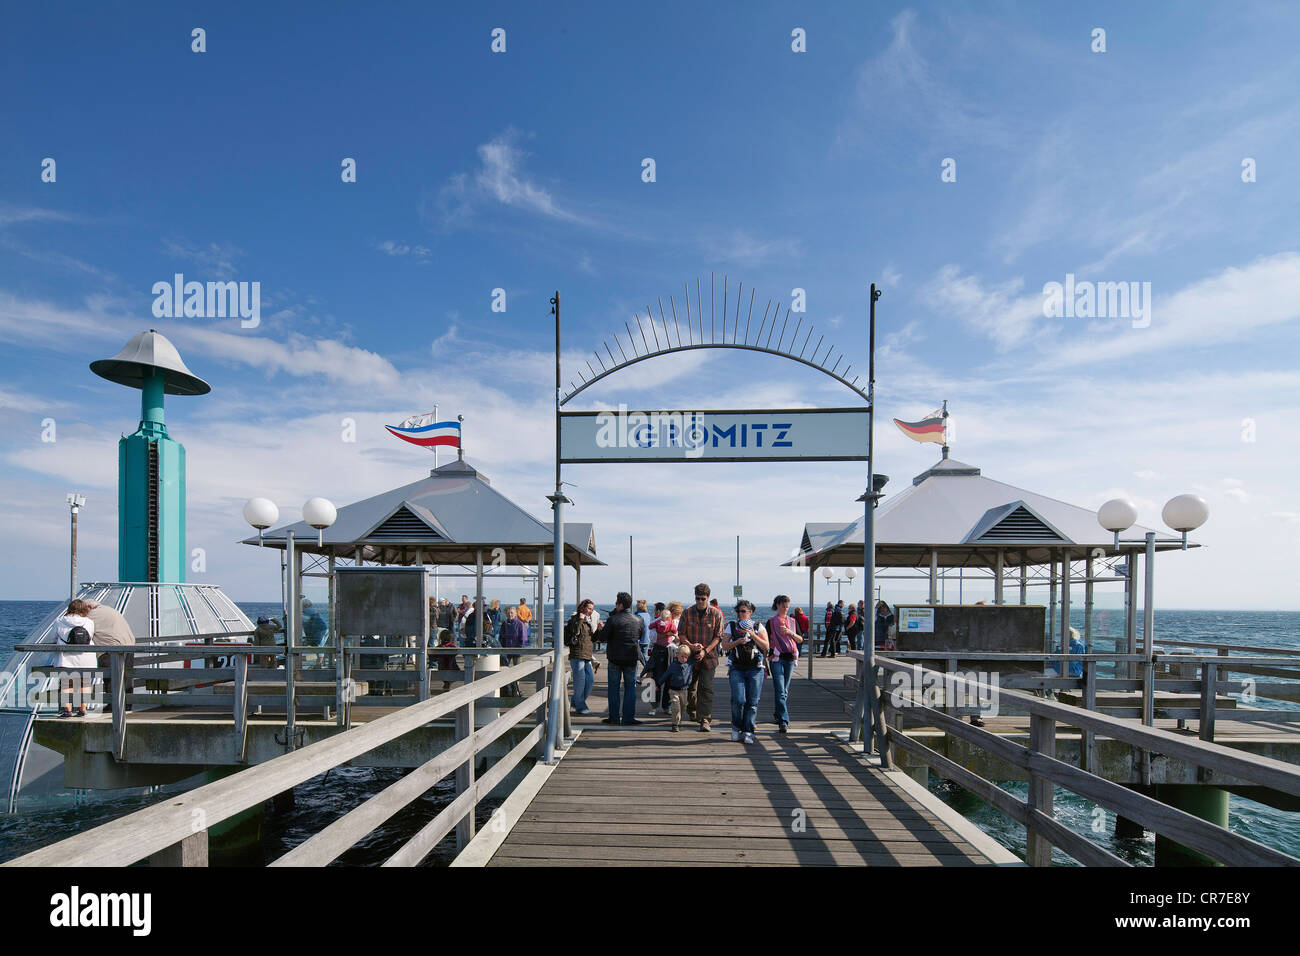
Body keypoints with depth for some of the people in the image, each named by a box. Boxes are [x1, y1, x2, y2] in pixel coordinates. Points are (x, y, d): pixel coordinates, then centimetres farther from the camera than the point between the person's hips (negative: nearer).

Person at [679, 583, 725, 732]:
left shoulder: (716, 613, -4)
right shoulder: (687, 612, 0)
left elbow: (718, 636, -4)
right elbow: (681, 634, 2)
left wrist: (705, 651, -14)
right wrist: (691, 646, -16)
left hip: (708, 656, -2)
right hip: (690, 655, 2)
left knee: (706, 688, -10)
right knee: (690, 686, 15)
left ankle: (705, 720, -8)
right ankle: (691, 710, 41)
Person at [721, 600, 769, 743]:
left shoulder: (758, 626, 7)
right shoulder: (732, 626, 9)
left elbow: (766, 647, 1)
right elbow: (724, 646, 5)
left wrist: (753, 635, -11)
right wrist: (737, 642, -12)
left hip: (755, 668, 0)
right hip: (736, 668, 0)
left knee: (752, 701, -4)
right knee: (738, 700, -11)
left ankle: (748, 731, 5)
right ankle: (736, 727, 12)